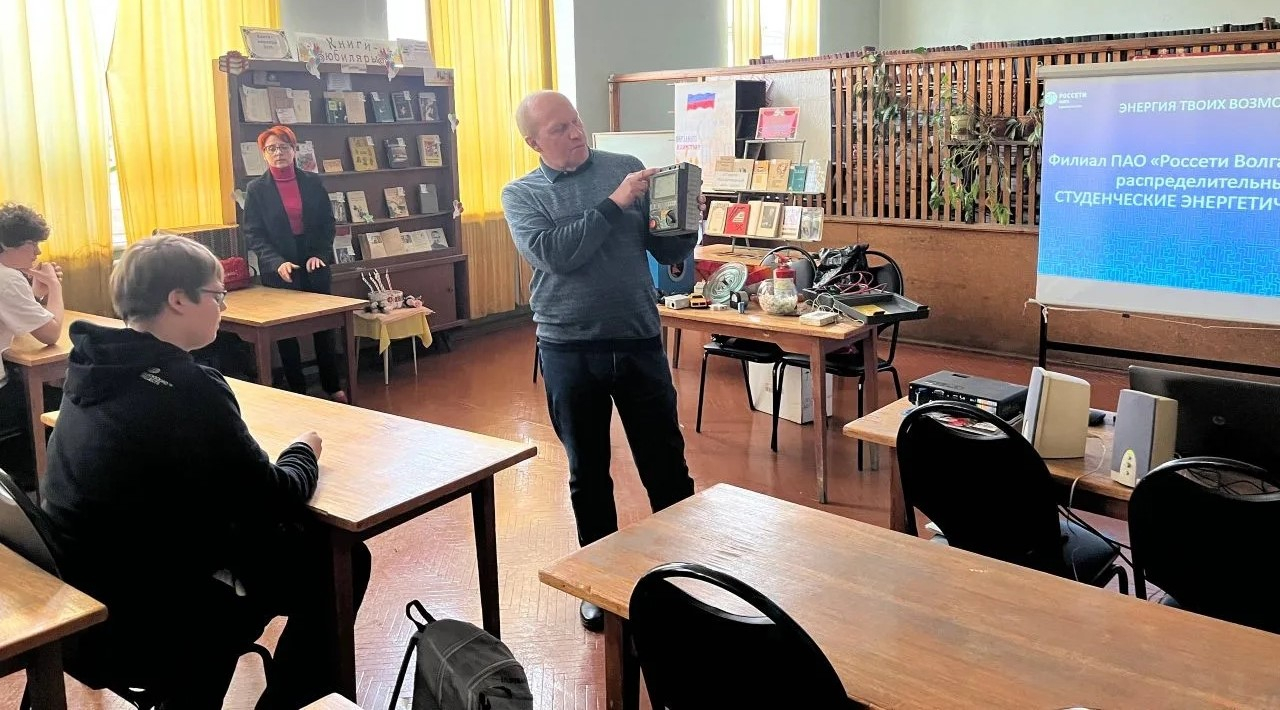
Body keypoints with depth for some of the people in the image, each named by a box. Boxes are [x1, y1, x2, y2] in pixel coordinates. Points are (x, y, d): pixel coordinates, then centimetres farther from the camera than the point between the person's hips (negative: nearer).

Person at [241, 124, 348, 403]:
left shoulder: (313, 182, 3)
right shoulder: (256, 189, -2)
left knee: (324, 327, 8)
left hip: (314, 266, 2)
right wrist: (277, 262, -18)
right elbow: (252, 233, -5)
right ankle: (297, 391, 16)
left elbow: (328, 223, 5)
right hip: (279, 270, -1)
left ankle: (332, 387, 20)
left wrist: (320, 254, -10)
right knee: (286, 332, 5)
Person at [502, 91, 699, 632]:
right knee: (587, 471, 12)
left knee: (667, 464, 8)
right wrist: (613, 204, -17)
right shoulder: (521, 194, 2)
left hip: (639, 342, 1)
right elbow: (555, 253, -17)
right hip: (569, 351, 0)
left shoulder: (627, 168, 3)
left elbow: (668, 252, 2)